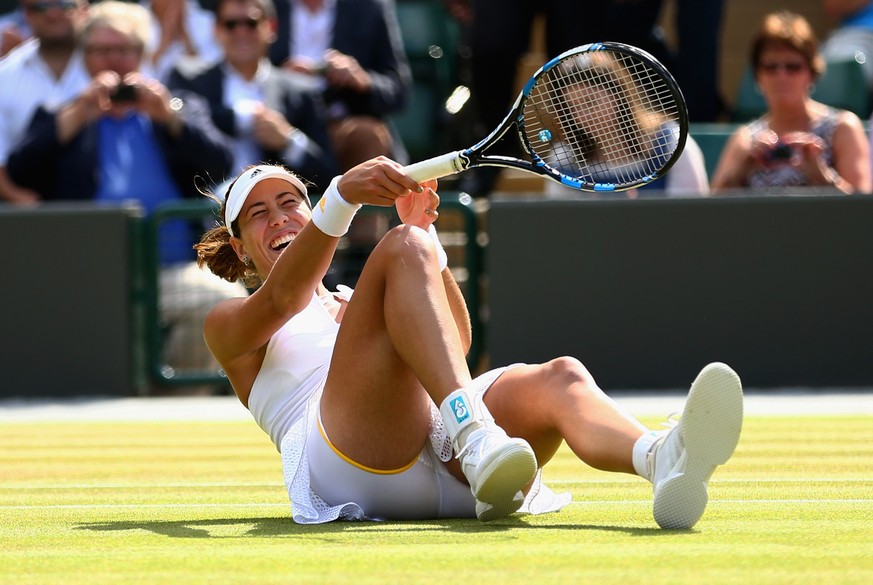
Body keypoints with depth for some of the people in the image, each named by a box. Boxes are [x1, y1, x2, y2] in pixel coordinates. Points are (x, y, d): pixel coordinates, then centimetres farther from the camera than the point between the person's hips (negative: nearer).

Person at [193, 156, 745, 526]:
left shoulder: (354, 305, 41)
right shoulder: (230, 324, 28)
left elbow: (456, 340, 19)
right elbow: (280, 299, 1)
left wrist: (422, 232, 5)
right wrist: (342, 197, -16)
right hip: (349, 464, -4)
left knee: (558, 379, -27)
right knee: (403, 249, -22)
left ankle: (664, 459, -64)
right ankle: (475, 436, -49)